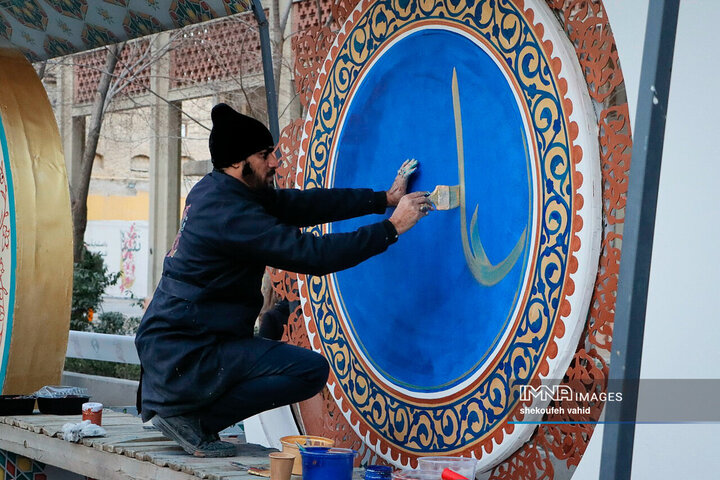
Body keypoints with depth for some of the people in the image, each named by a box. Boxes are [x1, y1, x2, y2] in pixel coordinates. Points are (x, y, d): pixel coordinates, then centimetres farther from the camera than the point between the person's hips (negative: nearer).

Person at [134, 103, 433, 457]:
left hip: (164, 345, 10)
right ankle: (189, 416, -6)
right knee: (311, 369, -16)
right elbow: (313, 255, -22)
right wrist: (392, 227, -14)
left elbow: (303, 204, 9)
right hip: (183, 357, -10)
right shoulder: (229, 213, -20)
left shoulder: (213, 190, 10)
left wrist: (385, 199, 7)